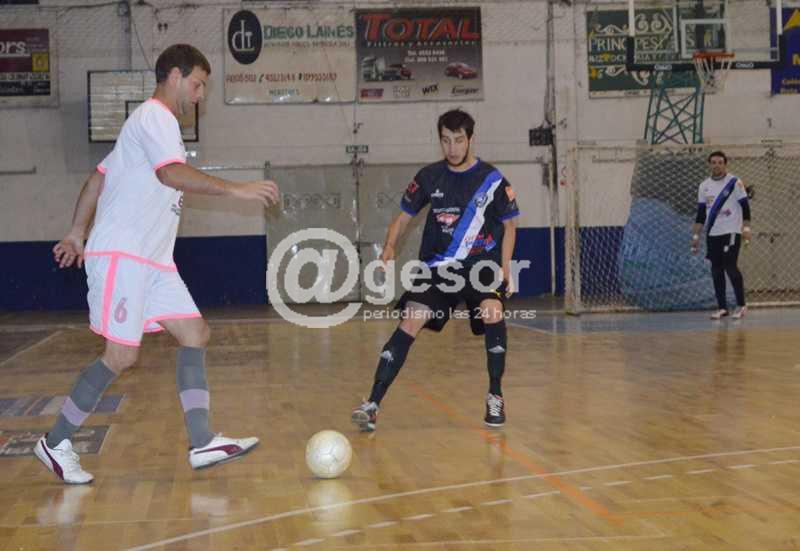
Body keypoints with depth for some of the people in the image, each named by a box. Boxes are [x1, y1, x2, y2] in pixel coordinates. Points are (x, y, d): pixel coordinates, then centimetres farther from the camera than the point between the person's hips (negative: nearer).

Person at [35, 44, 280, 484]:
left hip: (152, 260, 10)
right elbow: (171, 173, -27)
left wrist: (76, 235, 24)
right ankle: (56, 444, 3)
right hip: (122, 255, -10)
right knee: (122, 355, -10)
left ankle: (201, 444, -2)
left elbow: (98, 177, 24)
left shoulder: (152, 124, 22)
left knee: (194, 333, 1)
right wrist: (236, 190, -27)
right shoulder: (154, 117, -9)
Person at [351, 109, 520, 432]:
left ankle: (495, 397, -8)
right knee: (409, 323, -14)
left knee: (492, 312, -28)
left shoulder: (492, 179, -3)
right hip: (437, 266, 2)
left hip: (481, 265, -1)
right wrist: (389, 247, -8)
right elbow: (404, 216, 10)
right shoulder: (429, 177, 1)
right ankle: (373, 404, -12)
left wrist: (504, 268, -3)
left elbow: (509, 224, 6)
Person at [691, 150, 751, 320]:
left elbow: (745, 206, -5)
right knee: (716, 270, 3)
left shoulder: (734, 182, -5)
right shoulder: (704, 186, 9)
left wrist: (746, 228, -13)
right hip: (712, 234, 5)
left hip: (731, 232, -5)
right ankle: (722, 307, 10)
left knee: (730, 267, -11)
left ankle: (741, 305, 1)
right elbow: (701, 212, 12)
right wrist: (696, 236, 9)